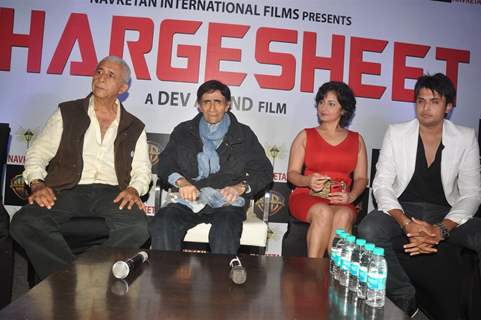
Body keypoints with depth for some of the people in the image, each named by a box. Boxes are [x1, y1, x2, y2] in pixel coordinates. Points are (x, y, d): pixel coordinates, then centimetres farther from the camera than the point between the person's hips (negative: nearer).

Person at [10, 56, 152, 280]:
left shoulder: (134, 128, 18)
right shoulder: (67, 113, 16)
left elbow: (142, 169, 15)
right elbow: (37, 153, 12)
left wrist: (133, 189, -8)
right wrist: (37, 184, -7)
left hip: (111, 193, 0)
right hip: (67, 190, 1)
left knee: (137, 228, -33)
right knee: (24, 223, -29)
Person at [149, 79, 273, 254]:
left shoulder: (243, 135, 16)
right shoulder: (183, 131, 20)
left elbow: (264, 171, 11)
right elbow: (165, 164, 11)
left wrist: (240, 187, -9)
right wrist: (181, 181, -11)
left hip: (226, 202, -1)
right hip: (190, 200, 2)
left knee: (224, 232, -35)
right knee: (161, 225, -29)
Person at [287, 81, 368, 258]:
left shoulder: (356, 140, 16)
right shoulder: (306, 136, 12)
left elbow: (361, 178, 11)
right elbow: (292, 173, 6)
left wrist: (351, 196, -10)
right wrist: (308, 181, -16)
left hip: (341, 201, 1)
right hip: (307, 197, -1)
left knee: (344, 215, -34)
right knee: (323, 212, -35)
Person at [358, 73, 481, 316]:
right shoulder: (396, 134, 0)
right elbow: (381, 185, -5)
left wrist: (441, 230, -20)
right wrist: (406, 223, -23)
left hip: (446, 214, 1)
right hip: (401, 210, 0)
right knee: (369, 230, -33)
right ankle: (407, 303, -17)